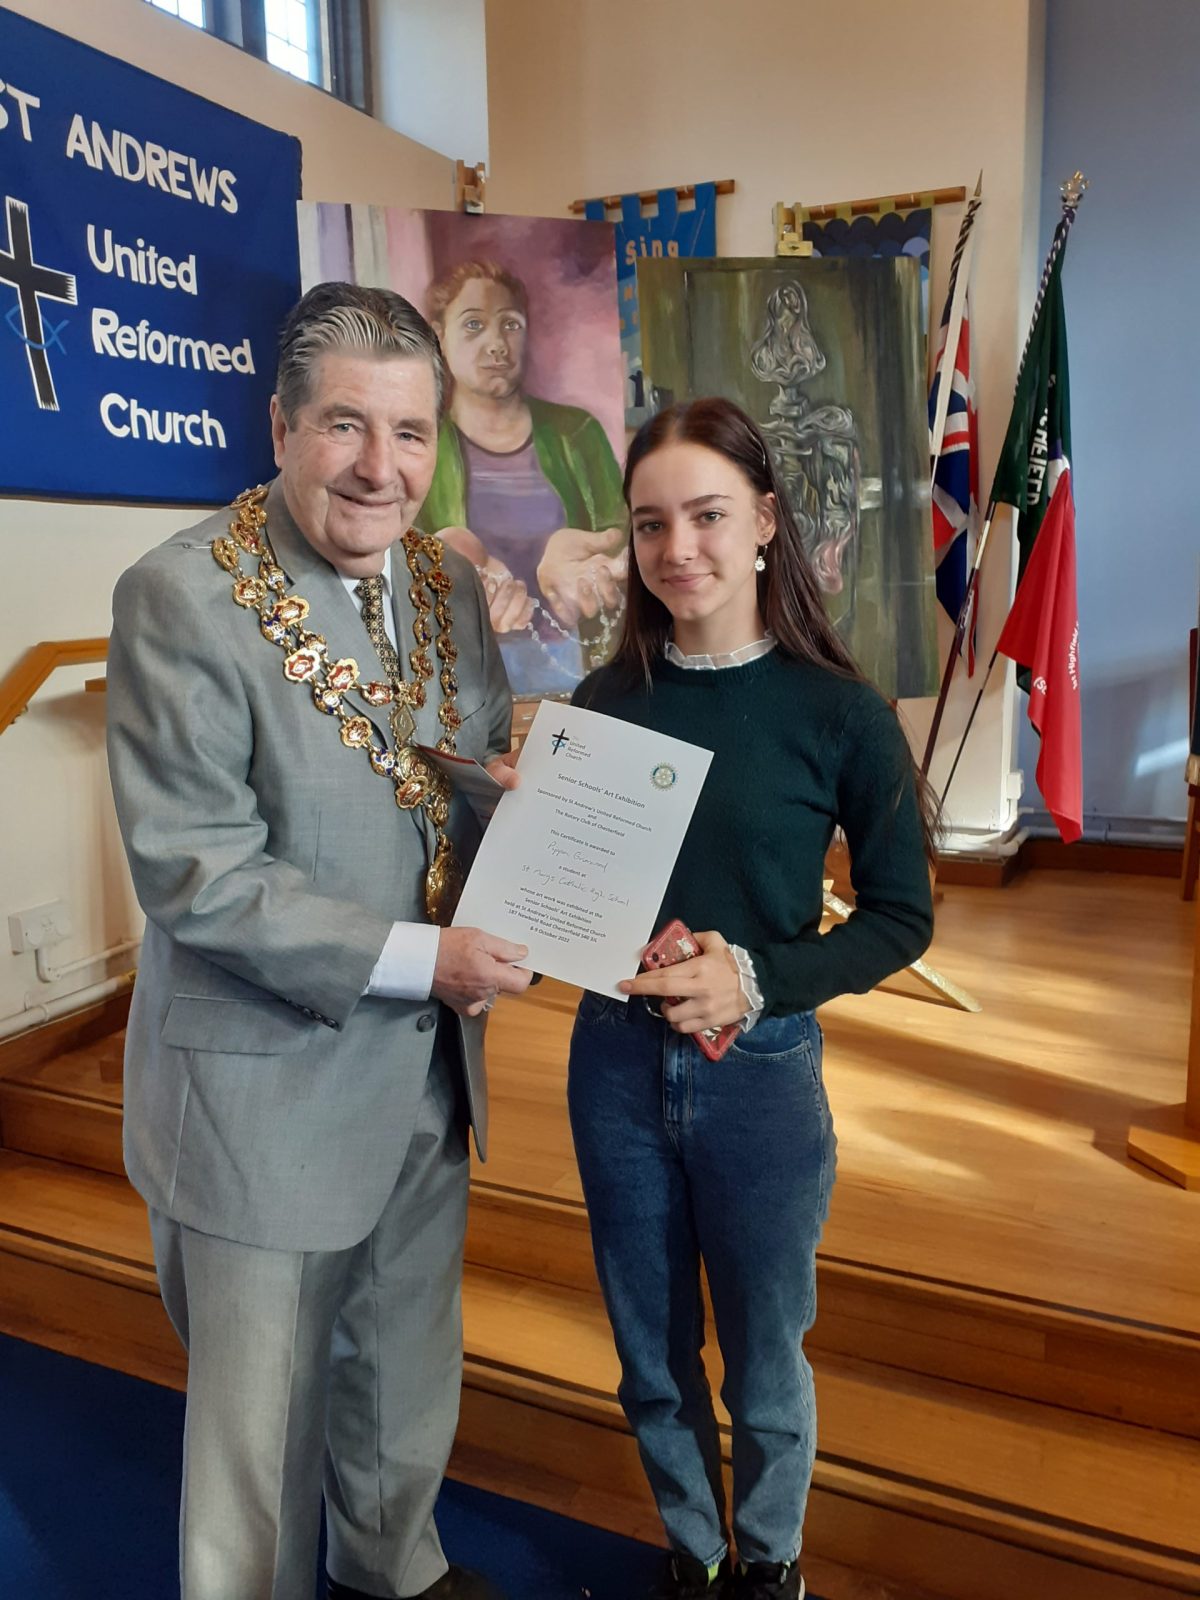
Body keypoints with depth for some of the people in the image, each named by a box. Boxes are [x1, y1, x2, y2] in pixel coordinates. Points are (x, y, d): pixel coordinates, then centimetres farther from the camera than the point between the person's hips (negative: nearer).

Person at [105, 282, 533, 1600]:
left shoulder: (447, 583, 2)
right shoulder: (181, 597, -18)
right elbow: (193, 872, -21)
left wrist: (516, 790, -11)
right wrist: (415, 957, -24)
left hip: (431, 1058, 7)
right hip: (267, 1082, -6)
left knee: (411, 1361, 27)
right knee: (263, 1397, 16)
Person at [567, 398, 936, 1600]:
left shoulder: (838, 714, -11)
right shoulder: (604, 700, -3)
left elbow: (901, 916, -6)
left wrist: (757, 979, -20)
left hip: (761, 1071, -2)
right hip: (616, 1060, 3)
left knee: (762, 1357, 18)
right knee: (652, 1352, 20)